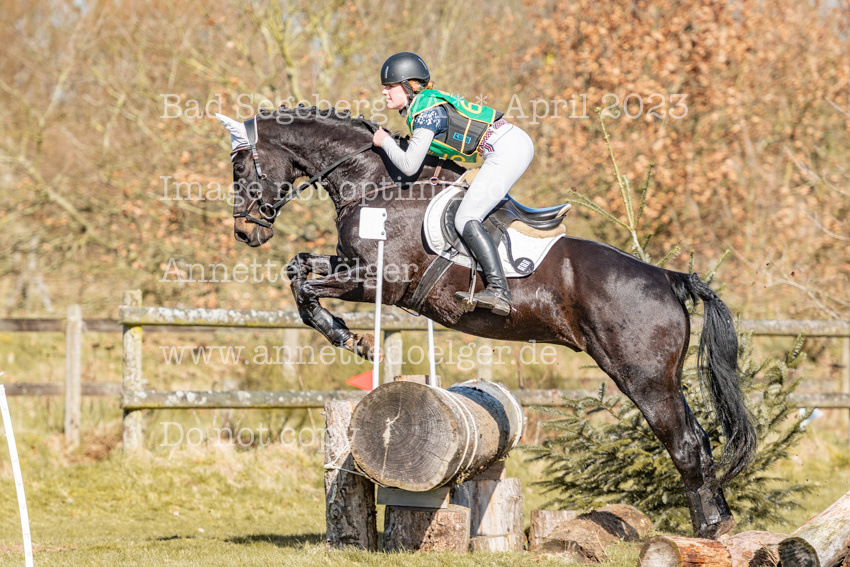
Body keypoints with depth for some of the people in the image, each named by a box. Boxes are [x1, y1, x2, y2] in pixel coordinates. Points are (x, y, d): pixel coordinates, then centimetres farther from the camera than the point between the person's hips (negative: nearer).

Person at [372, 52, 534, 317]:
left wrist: (385, 142, 1)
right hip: (514, 142, 11)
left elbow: (409, 166, -15)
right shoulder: (425, 103, 16)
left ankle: (499, 291, -26)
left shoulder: (425, 112, -12)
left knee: (466, 219, -16)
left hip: (506, 150, -11)